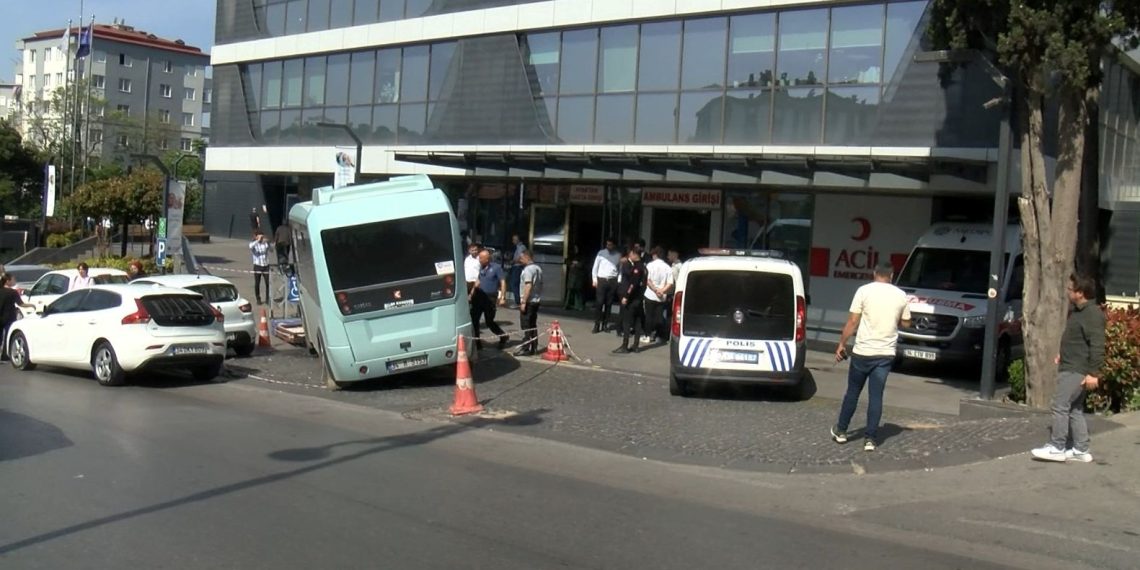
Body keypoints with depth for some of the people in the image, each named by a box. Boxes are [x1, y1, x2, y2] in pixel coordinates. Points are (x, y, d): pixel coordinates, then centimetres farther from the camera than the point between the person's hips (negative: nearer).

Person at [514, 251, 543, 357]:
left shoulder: (527, 269, -16)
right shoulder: (538, 268, 12)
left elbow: (528, 286, -23)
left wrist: (523, 302, -22)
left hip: (528, 301, -9)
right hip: (537, 300, 9)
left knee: (526, 326, -4)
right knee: (533, 325, 13)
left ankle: (525, 349, -3)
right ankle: (534, 348, 15)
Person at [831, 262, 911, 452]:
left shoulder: (864, 291, -6)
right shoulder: (900, 295, 3)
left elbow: (852, 321, -8)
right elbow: (906, 323, 13)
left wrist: (841, 344, 0)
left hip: (862, 352, -2)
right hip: (886, 354, 2)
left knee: (852, 392, 12)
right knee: (876, 397, 5)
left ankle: (841, 431, 21)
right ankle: (870, 439, 4)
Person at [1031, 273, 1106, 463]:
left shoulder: (1092, 314, -18)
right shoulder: (1076, 310, 14)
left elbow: (1097, 346, -23)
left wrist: (1093, 373, -25)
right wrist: (1063, 354, 23)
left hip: (1077, 370, -11)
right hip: (1070, 367, 11)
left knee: (1060, 405, -10)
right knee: (1074, 409, 12)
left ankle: (1057, 448, -4)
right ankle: (1081, 450, 17)